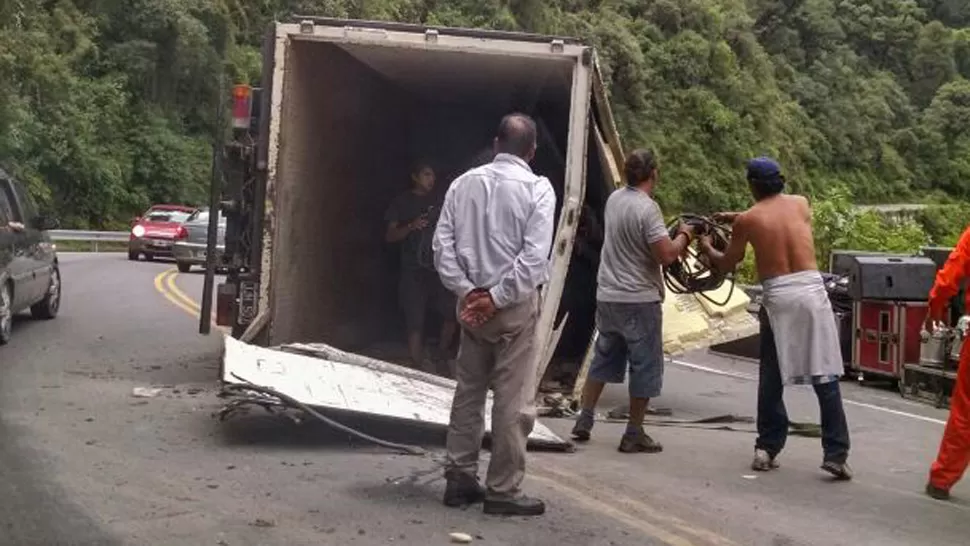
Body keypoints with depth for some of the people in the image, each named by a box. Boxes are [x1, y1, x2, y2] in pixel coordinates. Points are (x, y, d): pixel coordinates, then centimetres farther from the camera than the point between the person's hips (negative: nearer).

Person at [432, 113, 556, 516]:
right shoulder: (537, 188, -7)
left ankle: (460, 479, 19)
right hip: (515, 304, -5)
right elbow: (534, 256, -16)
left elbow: (442, 244, 0)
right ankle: (503, 491, 5)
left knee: (468, 392, 14)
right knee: (513, 401, 1)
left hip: (472, 300, 5)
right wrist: (497, 298, -13)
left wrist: (467, 291, -3)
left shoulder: (464, 183, 5)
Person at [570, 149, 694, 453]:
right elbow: (666, 255, -22)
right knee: (645, 367, 4)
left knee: (603, 360, 18)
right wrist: (684, 235, -3)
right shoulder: (647, 208, -18)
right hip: (640, 300, -7)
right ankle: (634, 435, 8)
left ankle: (584, 421, 20)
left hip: (607, 297, 7)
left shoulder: (614, 199, 5)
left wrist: (672, 235, 16)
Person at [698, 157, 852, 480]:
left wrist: (707, 248, 32)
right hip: (811, 291, 1)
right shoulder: (801, 204, 10)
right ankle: (835, 454, -2)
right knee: (826, 378, 1)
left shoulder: (747, 220, 1)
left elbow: (726, 265, 12)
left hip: (777, 298, -1)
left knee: (771, 379, 13)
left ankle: (767, 449, 17)